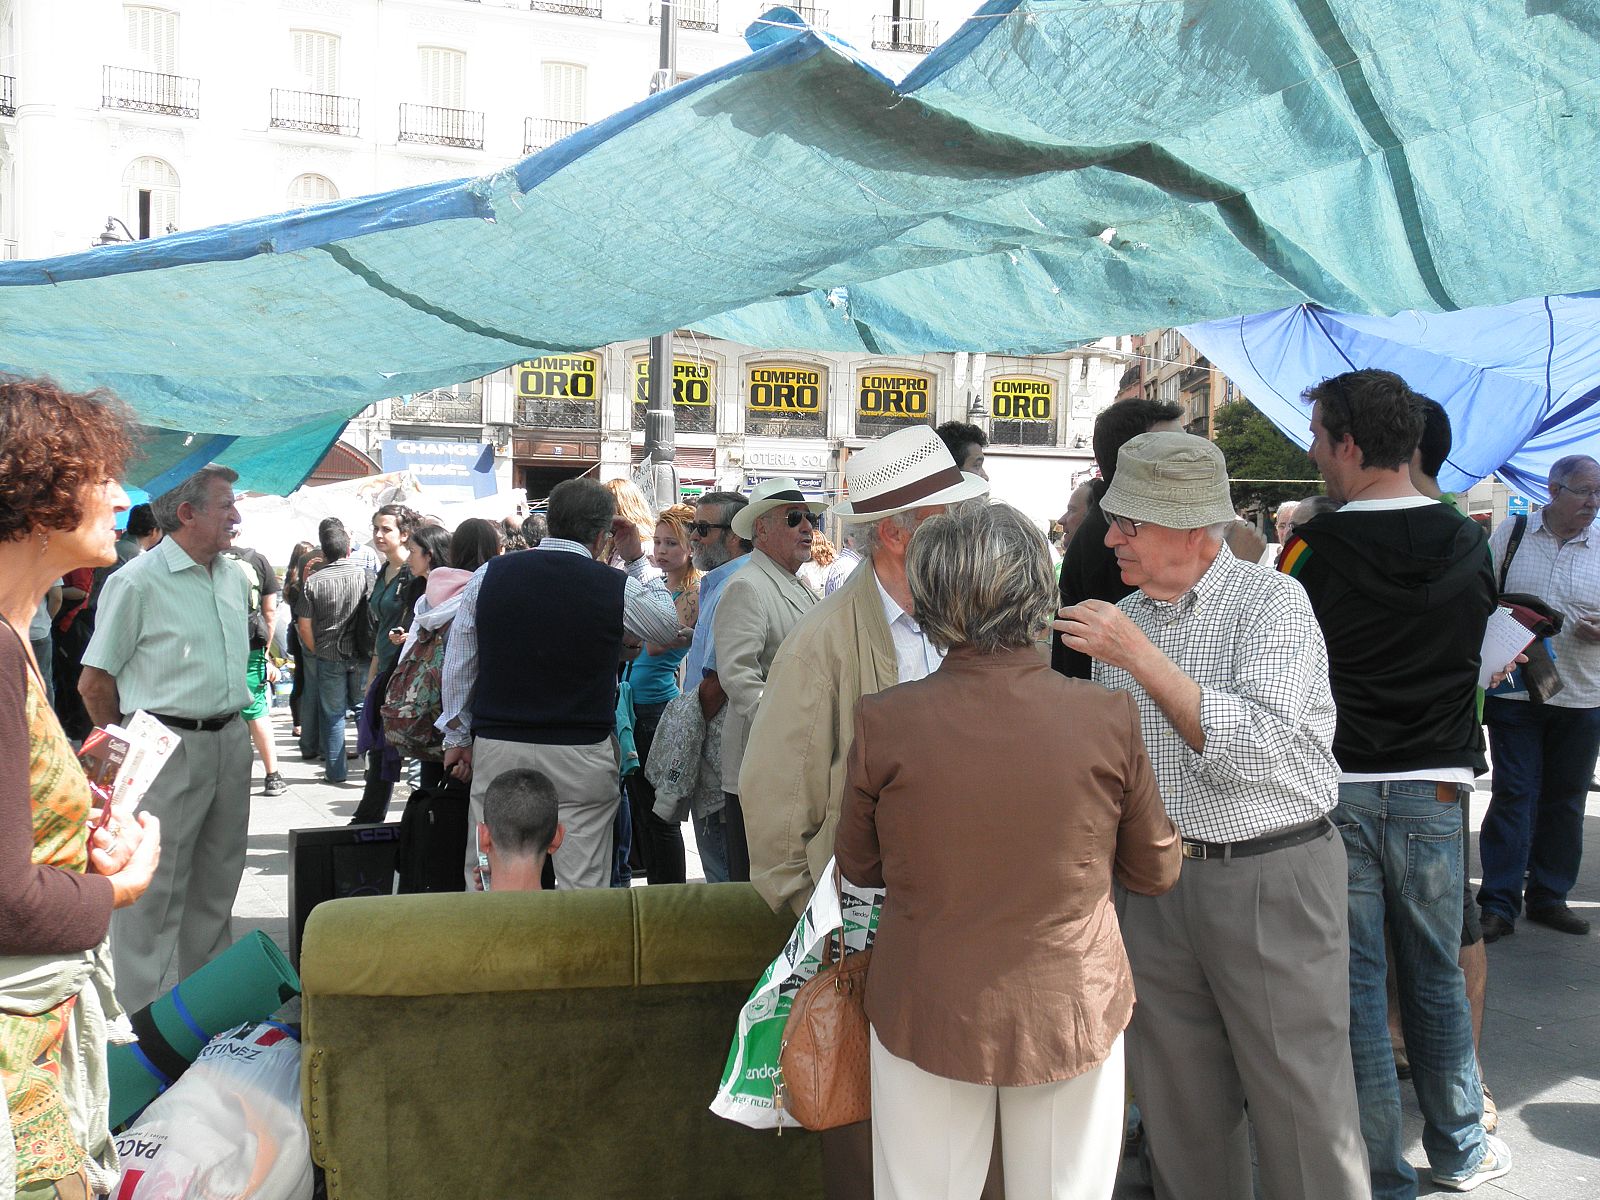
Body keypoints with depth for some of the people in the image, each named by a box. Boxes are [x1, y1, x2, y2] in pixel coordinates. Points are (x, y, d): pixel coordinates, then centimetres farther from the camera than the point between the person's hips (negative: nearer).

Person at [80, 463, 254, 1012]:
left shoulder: (234, 578, 10)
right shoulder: (137, 582, -12)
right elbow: (95, 681, -8)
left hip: (231, 741, 7)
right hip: (167, 748, -7)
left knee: (216, 880, 16)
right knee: (152, 889, -1)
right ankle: (134, 1018, 9)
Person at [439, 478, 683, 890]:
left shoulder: (490, 575, 1)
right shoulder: (618, 587, -7)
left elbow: (459, 663, 7)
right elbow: (668, 625, 13)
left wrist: (458, 737, 17)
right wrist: (637, 560, 20)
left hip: (496, 748, 2)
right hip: (581, 756, -2)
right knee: (583, 886, 5)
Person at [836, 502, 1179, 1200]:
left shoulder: (883, 721, -16)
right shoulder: (1109, 717, -14)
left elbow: (858, 867, 1)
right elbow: (1157, 873, 1)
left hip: (926, 1015, 0)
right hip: (1072, 1010, 1)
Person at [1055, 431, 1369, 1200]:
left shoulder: (1272, 603, -9)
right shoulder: (1123, 617, 9)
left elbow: (1254, 750, -22)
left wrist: (1142, 658, -23)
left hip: (1270, 879, -5)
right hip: (1152, 880, 6)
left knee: (1302, 1113, 2)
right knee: (1180, 1112, 13)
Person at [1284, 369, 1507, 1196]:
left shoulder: (1314, 547, -13)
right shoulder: (1470, 545, 0)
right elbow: (1472, 655, 11)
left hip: (1336, 788, -4)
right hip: (1435, 787, 4)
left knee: (1352, 984, 6)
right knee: (1436, 975, 18)